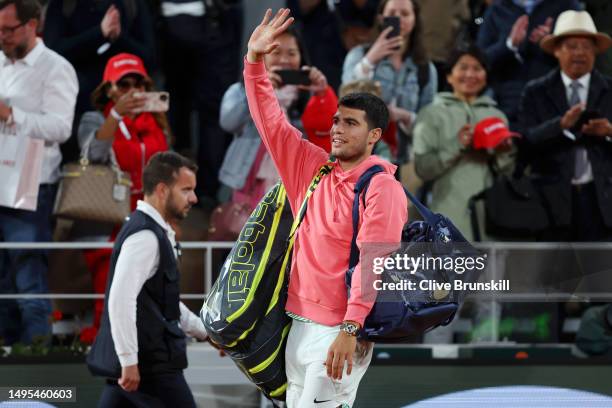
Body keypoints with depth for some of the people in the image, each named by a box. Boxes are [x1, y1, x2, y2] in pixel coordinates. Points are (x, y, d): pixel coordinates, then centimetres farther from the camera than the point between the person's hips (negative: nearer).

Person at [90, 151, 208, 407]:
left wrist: (204, 332, 28)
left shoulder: (156, 232, 16)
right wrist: (129, 361, -25)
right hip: (149, 363, -10)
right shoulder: (145, 237, -16)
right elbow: (121, 300, -25)